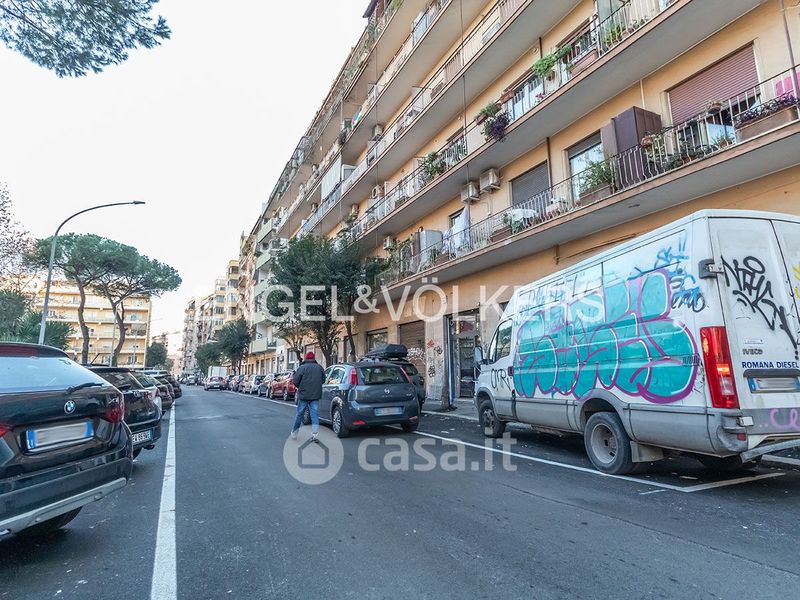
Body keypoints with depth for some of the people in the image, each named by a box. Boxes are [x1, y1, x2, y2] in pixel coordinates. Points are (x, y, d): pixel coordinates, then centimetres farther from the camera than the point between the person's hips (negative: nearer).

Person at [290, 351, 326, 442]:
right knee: (315, 415, 4)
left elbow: (295, 382, -10)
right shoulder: (319, 367, 3)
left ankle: (294, 433, 23)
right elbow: (323, 380, 13)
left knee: (299, 414, 11)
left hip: (303, 395, -2)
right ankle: (314, 435, -1)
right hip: (316, 395, 2)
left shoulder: (302, 367, -8)